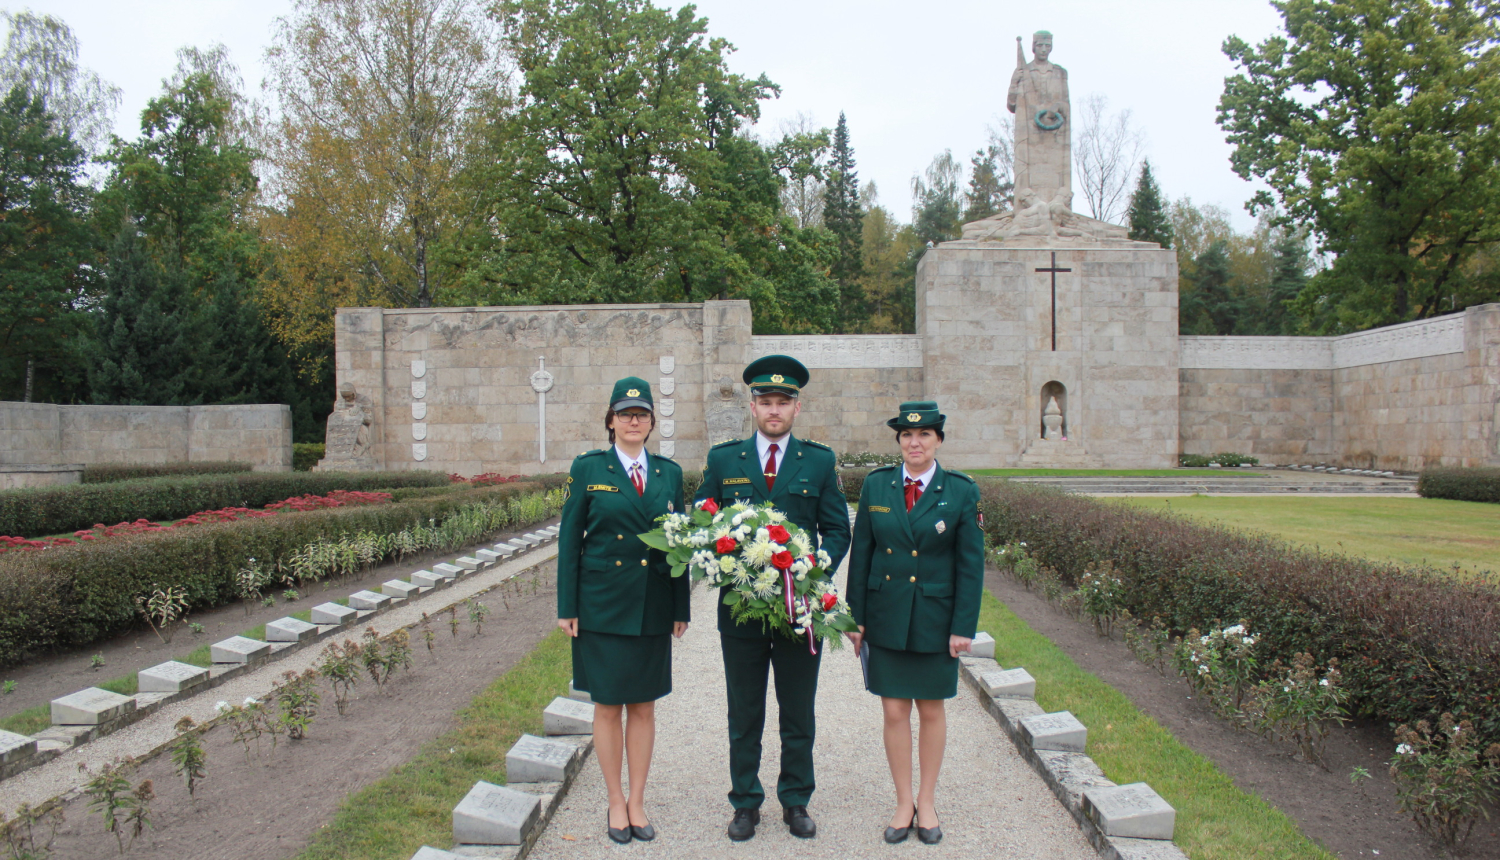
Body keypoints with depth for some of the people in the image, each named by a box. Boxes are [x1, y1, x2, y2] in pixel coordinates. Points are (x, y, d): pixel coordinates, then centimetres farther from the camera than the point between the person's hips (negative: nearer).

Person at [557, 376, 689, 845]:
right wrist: (567, 607, -4)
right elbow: (569, 539, -1)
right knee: (607, 704, 6)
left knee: (644, 705, 10)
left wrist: (681, 608, 5)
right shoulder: (588, 468, -1)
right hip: (603, 606, -2)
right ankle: (616, 802, 22)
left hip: (653, 608, 2)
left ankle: (637, 801, 24)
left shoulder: (669, 472, 6)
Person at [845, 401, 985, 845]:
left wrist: (964, 627, -7)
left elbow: (971, 564, -4)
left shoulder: (961, 491, -5)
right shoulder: (876, 485, 0)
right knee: (894, 711, 6)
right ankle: (904, 802, 22)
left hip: (936, 621, -1)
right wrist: (856, 618, 1)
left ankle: (927, 800, 28)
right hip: (886, 619, 1)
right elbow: (860, 555, 3)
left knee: (931, 710, 12)